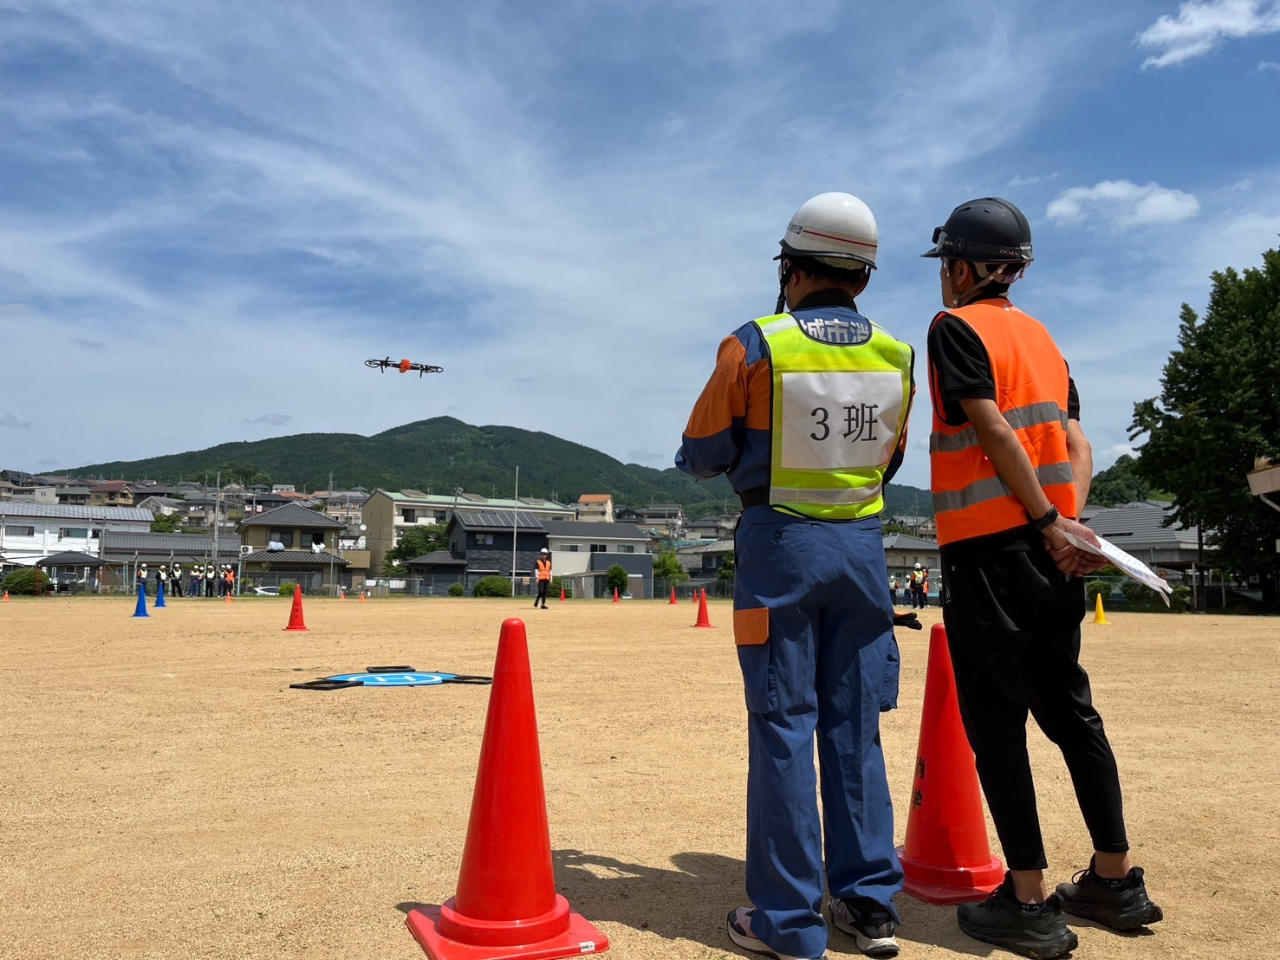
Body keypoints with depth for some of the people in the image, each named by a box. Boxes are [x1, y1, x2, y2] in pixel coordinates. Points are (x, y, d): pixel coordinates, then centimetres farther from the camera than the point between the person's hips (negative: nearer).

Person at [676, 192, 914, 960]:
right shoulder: (896, 357, 5)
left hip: (781, 544, -4)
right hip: (862, 545, 4)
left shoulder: (756, 346, -9)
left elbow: (701, 456, -4)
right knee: (856, 726, 11)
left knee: (784, 726, 1)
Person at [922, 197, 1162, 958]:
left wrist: (1048, 522, -14)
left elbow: (995, 431, -15)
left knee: (997, 722, -1)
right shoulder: (1042, 336, 18)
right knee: (1069, 709, 15)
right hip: (1053, 548, 8)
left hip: (989, 546, -8)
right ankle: (1116, 882, 25)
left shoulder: (956, 327, -5)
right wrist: (1066, 520, -2)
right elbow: (1077, 444, 9)